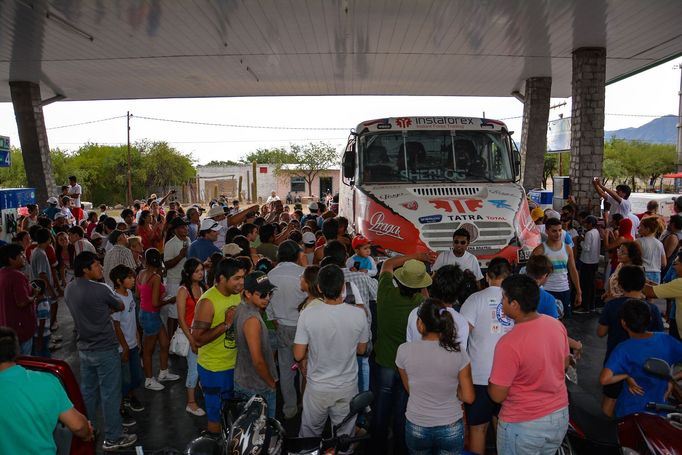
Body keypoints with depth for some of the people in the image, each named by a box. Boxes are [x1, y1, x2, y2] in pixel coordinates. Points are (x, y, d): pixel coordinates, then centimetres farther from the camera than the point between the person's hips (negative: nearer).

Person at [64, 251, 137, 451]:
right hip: (105, 350, -7)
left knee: (87, 391, 20)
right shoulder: (100, 289, -21)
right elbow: (120, 307, -4)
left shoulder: (69, 289, 1)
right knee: (110, 394, 4)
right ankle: (113, 438, 15)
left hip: (84, 349, 7)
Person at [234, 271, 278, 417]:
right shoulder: (252, 319, -29)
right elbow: (258, 360, -27)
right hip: (258, 388, -9)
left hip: (241, 381, 9)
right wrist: (272, 383, -14)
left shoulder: (240, 308, -1)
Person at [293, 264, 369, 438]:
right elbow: (361, 350, -2)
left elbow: (298, 355, -13)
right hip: (347, 387, 1)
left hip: (317, 387, -1)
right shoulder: (358, 314, -17)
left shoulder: (308, 314, -21)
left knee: (310, 433, 23)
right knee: (345, 434, 22)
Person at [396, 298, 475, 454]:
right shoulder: (457, 352, -17)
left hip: (416, 428, 1)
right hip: (451, 428, 0)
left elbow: (409, 389, -1)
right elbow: (468, 397, -10)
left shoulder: (404, 350, -16)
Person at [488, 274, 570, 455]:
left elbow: (497, 395, -21)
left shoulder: (509, 343, -29)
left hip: (523, 425, -6)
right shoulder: (557, 325, -9)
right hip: (560, 416, 6)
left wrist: (491, 380, -1)